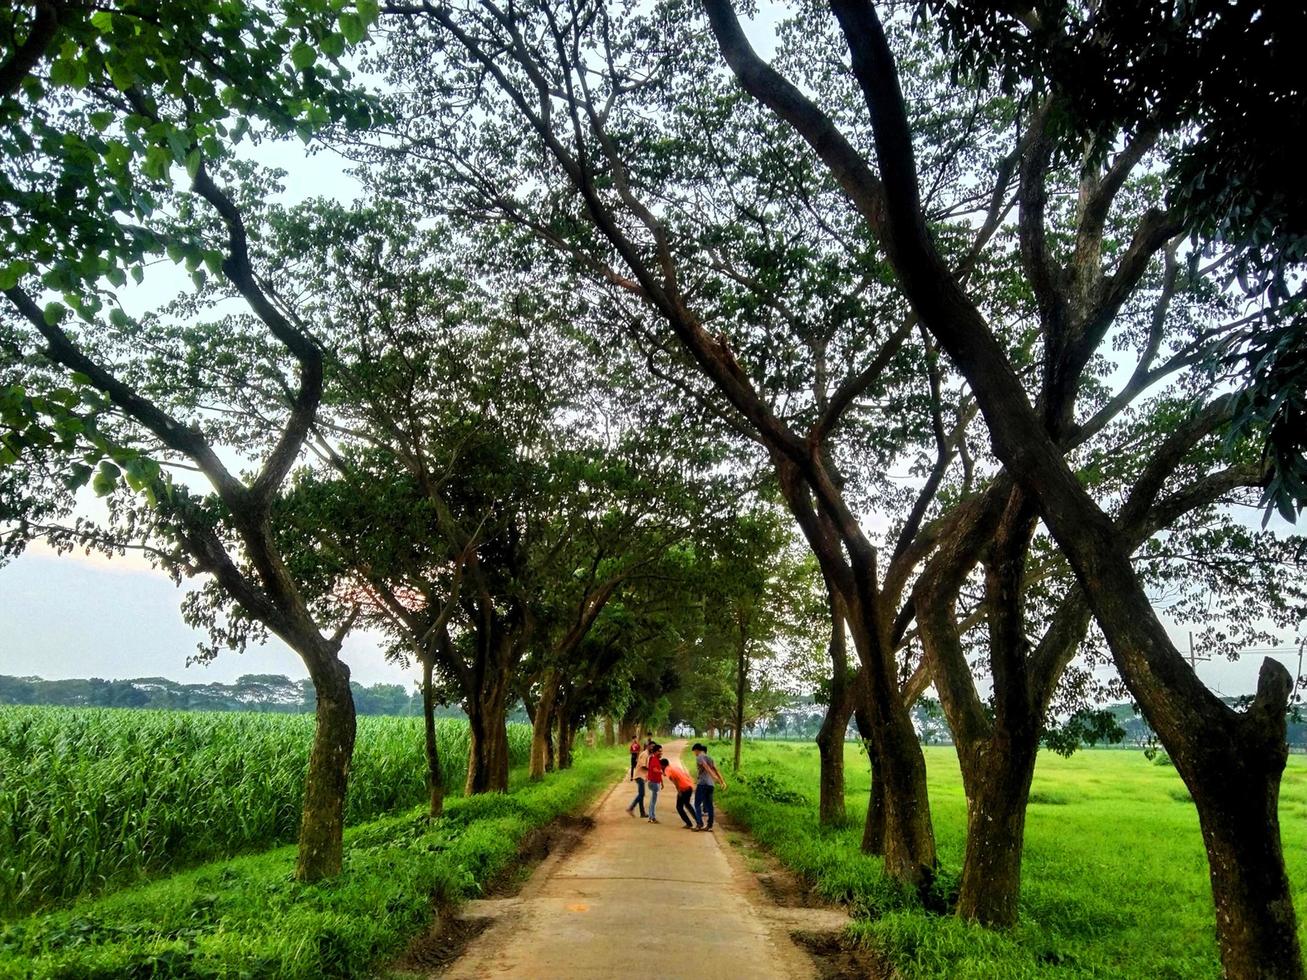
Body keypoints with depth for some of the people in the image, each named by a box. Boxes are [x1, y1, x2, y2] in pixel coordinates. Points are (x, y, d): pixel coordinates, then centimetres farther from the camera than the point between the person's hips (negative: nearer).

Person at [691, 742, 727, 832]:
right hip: (710, 784, 7)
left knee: (697, 804, -1)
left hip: (702, 783, -7)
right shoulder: (709, 757, 18)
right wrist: (722, 781, 4)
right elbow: (716, 770, 11)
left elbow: (706, 766, -19)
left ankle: (700, 824, -8)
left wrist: (713, 776, -30)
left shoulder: (699, 757, -3)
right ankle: (709, 826, 9)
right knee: (709, 805, 9)